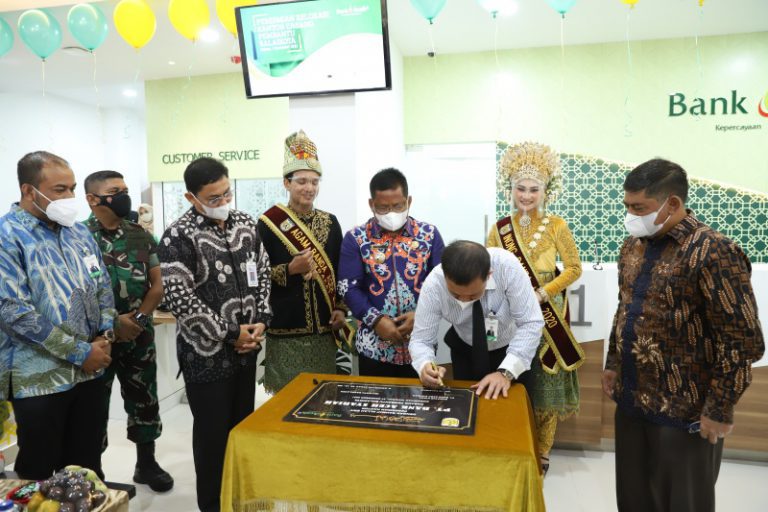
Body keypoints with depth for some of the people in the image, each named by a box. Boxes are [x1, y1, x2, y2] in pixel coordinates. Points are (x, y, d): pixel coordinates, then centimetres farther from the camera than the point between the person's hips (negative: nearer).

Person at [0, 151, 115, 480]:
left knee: (87, 468, 18)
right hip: (40, 378, -5)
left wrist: (105, 333, -4)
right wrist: (80, 353, -17)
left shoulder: (78, 232, 8)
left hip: (89, 372, 6)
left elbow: (102, 285, 13)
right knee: (38, 475, 13)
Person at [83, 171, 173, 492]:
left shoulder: (141, 236, 5)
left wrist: (138, 318, -8)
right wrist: (112, 322, -14)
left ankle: (146, 464, 29)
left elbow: (157, 285, 6)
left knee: (144, 400, 12)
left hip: (139, 335, 4)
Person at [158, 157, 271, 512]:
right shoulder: (178, 238, -13)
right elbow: (181, 301, -18)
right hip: (206, 354, -5)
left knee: (243, 426, 18)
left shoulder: (246, 224, 4)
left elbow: (263, 275, 9)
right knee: (213, 431, 8)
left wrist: (260, 321, -4)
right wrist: (230, 334, -15)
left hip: (247, 349, 5)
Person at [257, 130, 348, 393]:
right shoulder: (269, 223, -6)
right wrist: (290, 269, -21)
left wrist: (341, 308, 1)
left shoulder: (330, 222, 6)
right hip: (286, 330, -3)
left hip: (324, 329, 4)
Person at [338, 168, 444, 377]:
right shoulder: (355, 239, -1)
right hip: (374, 345, -1)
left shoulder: (429, 235, 2)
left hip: (420, 343, 1)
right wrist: (376, 320, -16)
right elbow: (348, 287, -6)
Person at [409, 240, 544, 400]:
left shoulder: (507, 266, -34)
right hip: (465, 350, 1)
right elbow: (420, 339, -23)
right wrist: (425, 366, -44)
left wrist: (506, 372, -39)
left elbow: (531, 323, -30)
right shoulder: (433, 284, -29)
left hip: (512, 348, 0)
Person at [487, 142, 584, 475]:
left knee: (546, 384, 8)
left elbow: (574, 268, -6)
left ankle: (542, 452, 26)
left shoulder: (556, 226, -4)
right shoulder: (499, 229, 2)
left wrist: (541, 294, -16)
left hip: (546, 318, -1)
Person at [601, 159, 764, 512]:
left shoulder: (713, 253, -17)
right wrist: (612, 364, 14)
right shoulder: (633, 246, 6)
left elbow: (742, 342, -18)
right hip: (630, 400, 7)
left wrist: (719, 410, -15)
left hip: (684, 411, -6)